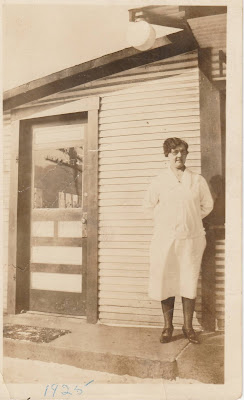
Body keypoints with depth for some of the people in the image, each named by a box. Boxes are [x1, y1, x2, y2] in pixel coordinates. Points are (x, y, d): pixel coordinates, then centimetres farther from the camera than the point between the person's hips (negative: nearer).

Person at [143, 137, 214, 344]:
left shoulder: (197, 180, 3)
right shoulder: (159, 181, 1)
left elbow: (207, 205, 13)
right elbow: (149, 204, 12)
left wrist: (191, 220, 10)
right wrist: (165, 220, 11)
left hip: (191, 239, 1)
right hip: (165, 239, 0)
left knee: (189, 282, 5)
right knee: (166, 281, 4)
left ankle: (188, 327, 20)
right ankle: (168, 326, 19)